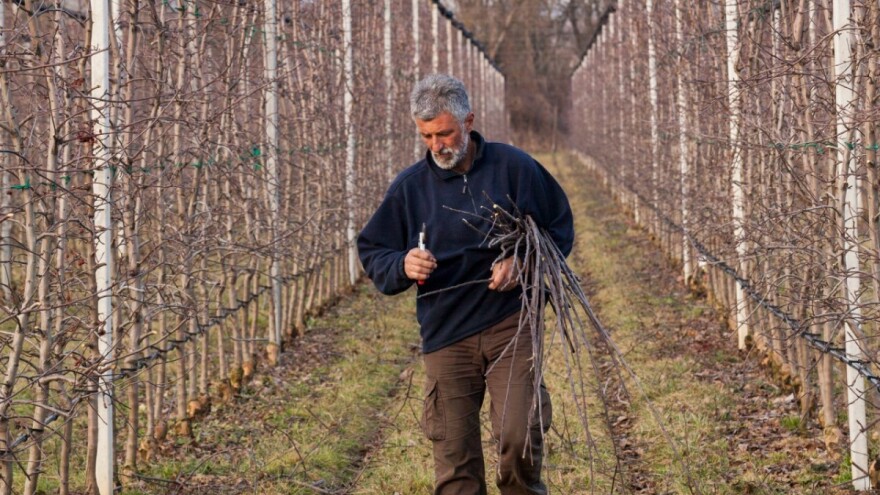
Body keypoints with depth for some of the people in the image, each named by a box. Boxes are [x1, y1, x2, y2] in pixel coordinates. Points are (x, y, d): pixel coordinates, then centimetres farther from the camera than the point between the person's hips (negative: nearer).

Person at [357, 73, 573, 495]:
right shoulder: (408, 187, 5)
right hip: (446, 336, 2)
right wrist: (402, 266, -11)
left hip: (510, 325, -2)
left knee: (519, 437, -16)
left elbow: (560, 228, 10)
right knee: (454, 461, 0)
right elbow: (372, 254, 12)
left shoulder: (513, 167, 1)